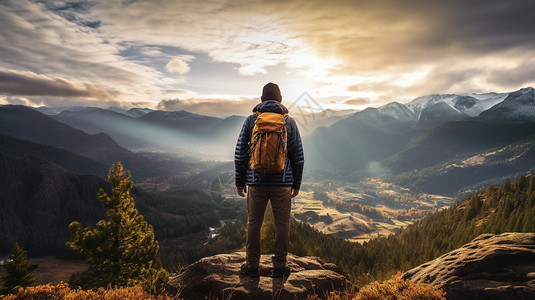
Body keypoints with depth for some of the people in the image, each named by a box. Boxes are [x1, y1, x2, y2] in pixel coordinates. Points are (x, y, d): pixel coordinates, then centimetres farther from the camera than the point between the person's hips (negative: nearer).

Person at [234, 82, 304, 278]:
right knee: (282, 224, 9)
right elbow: (298, 157, 3)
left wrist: (240, 182, 9)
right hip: (282, 183, 0)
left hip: (256, 182, 1)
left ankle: (252, 266, 19)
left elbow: (240, 154, 0)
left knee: (254, 223, 10)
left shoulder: (251, 120, 1)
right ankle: (279, 267, 17)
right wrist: (296, 183, 12)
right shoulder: (289, 122, 2)